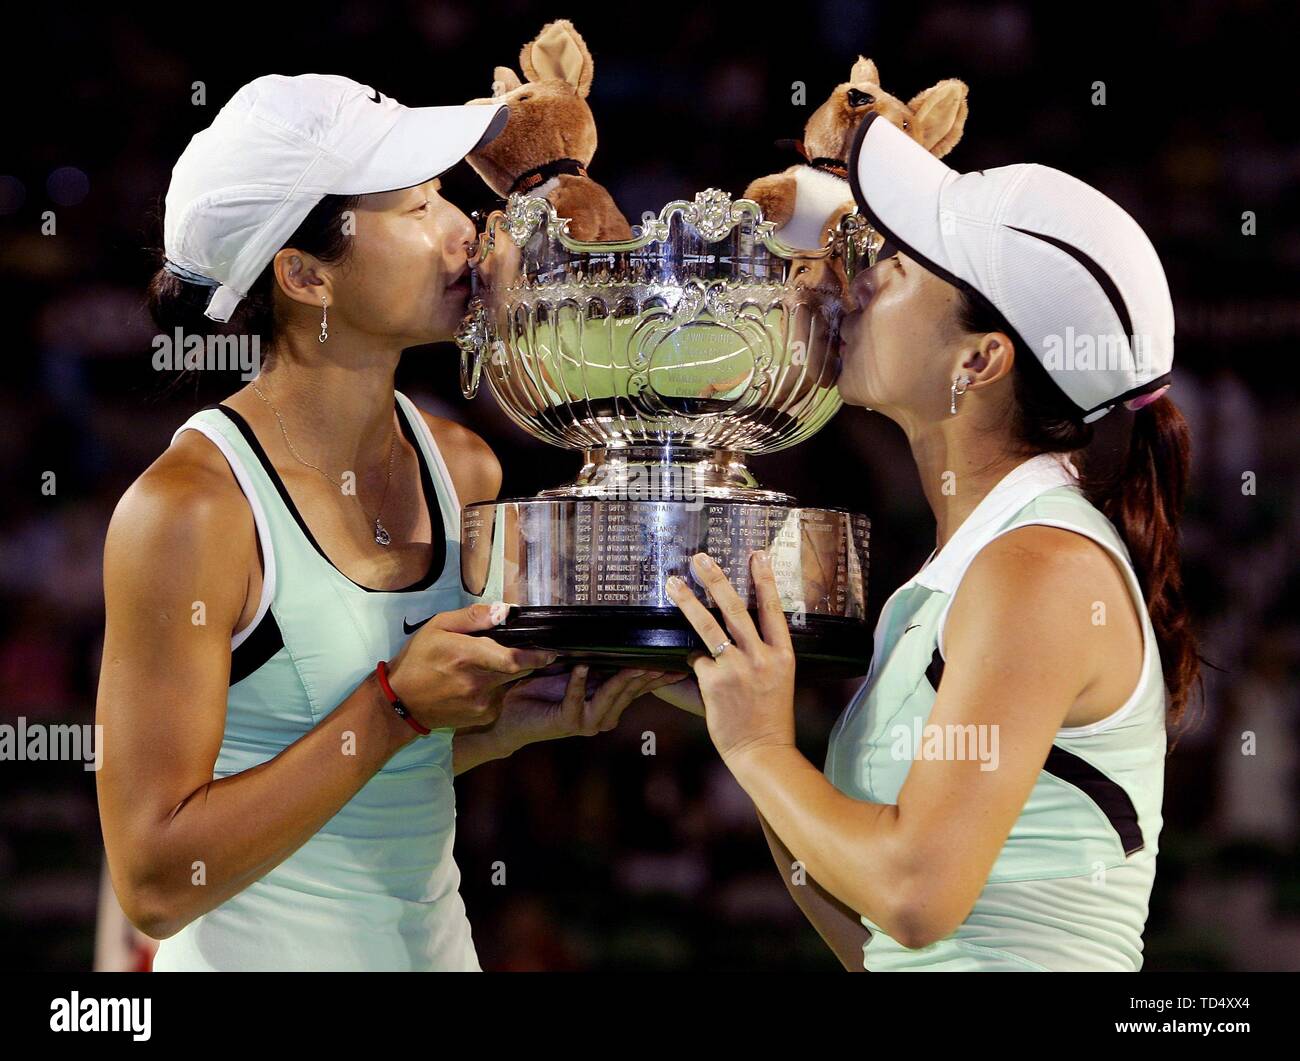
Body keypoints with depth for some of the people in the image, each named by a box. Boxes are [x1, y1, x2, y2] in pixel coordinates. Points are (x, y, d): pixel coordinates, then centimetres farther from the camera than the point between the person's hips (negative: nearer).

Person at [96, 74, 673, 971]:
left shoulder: (461, 468, -1)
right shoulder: (190, 508, -20)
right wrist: (397, 707, -23)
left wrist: (513, 722, -7)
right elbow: (156, 882, -22)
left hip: (436, 932, 6)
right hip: (269, 949, -6)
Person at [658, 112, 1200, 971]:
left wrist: (761, 748, -6)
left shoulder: (1044, 570, -11)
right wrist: (731, 710, 9)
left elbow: (919, 894, -18)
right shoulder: (968, 564, 13)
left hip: (1018, 968, -6)